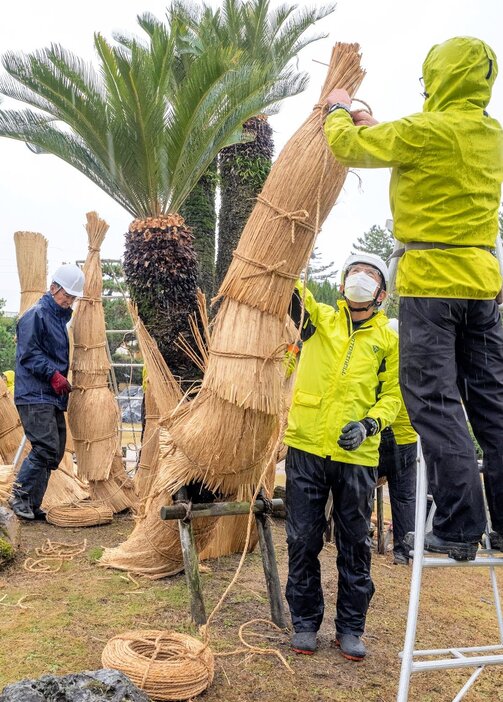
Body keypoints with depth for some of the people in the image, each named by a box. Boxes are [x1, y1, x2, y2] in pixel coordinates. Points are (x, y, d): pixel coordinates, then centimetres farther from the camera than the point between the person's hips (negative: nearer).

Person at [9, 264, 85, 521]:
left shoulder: (60, 317, 20)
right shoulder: (36, 315, -9)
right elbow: (29, 353, -16)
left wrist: (62, 377, 16)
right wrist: (53, 374, -23)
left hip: (53, 397, 10)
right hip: (35, 396, -10)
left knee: (56, 450, 9)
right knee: (46, 447, -15)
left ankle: (32, 504, 16)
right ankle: (19, 496, 2)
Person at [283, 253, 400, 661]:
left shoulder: (388, 340, 6)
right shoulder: (318, 318, 6)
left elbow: (393, 395, 6)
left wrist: (369, 424, -10)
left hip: (357, 456, 0)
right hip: (306, 449, 0)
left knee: (355, 544, 11)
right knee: (303, 540, 9)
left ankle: (351, 627, 28)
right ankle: (305, 621, 27)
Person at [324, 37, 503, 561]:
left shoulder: (426, 130, -10)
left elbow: (347, 146, 1)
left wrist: (339, 112, 21)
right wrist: (374, 126, 34)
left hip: (430, 281, -7)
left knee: (434, 401, -5)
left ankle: (459, 527, -5)